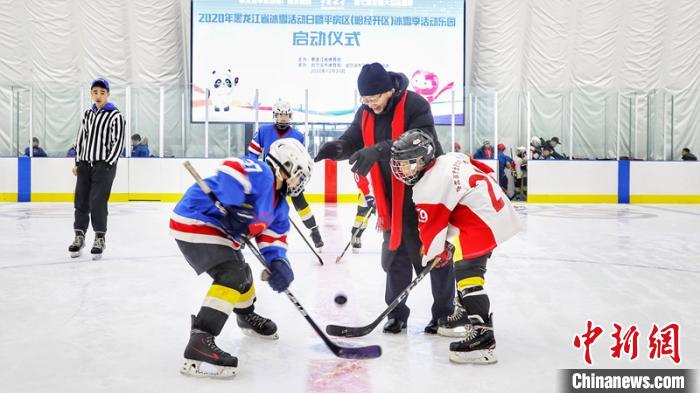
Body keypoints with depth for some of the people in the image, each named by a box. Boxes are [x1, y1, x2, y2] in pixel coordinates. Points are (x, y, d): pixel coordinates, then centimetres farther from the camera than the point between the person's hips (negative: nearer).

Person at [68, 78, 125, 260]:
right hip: (85, 163, 6)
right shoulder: (87, 114, 15)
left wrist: (108, 164, -12)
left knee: (97, 201, -8)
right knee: (81, 200, 6)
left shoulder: (115, 115, -3)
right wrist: (77, 162, 12)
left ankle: (100, 239, 4)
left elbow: (118, 142, -7)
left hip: (104, 165, -5)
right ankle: (79, 236, 18)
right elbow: (80, 138, 18)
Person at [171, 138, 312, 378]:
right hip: (194, 222, -11)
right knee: (232, 274, -23)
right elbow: (230, 170, -34)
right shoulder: (261, 172, -19)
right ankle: (199, 343, -28)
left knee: (241, 272, 25)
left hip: (217, 227, 11)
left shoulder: (279, 203, 11)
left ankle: (247, 317, 54)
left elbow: (274, 235, 8)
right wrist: (233, 210, -36)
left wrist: (278, 262, -10)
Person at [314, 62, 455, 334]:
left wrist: (378, 151, -41)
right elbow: (353, 141, 1)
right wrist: (336, 148, -24)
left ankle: (444, 313, 19)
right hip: (392, 194, 6)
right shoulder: (365, 113, 3)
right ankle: (397, 313, 24)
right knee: (395, 253, 11)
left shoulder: (415, 105, -17)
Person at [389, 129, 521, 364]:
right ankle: (465, 312, 38)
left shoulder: (428, 188, -14)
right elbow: (482, 169, 20)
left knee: (466, 270, -18)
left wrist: (435, 254, 8)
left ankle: (482, 335, -24)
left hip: (484, 221, -11)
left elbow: (431, 227, -7)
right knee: (463, 263, 23)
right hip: (498, 209, 11)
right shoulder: (450, 158, 11)